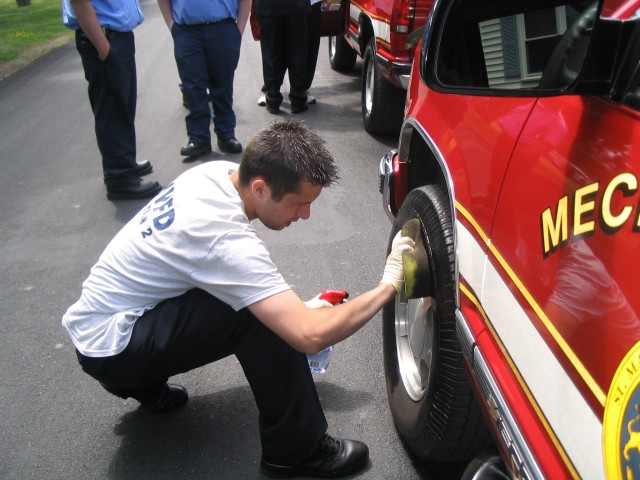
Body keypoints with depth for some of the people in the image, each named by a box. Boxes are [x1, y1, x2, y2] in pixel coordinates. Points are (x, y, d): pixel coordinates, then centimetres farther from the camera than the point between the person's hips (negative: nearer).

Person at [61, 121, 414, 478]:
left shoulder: (219, 172, -6)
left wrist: (296, 308, 6)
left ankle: (145, 383, 17)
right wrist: (389, 285, -21)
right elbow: (310, 337, -34)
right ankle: (296, 449, -8)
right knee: (260, 315, -23)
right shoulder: (226, 237, -31)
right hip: (111, 348, -9)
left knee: (266, 304, 8)